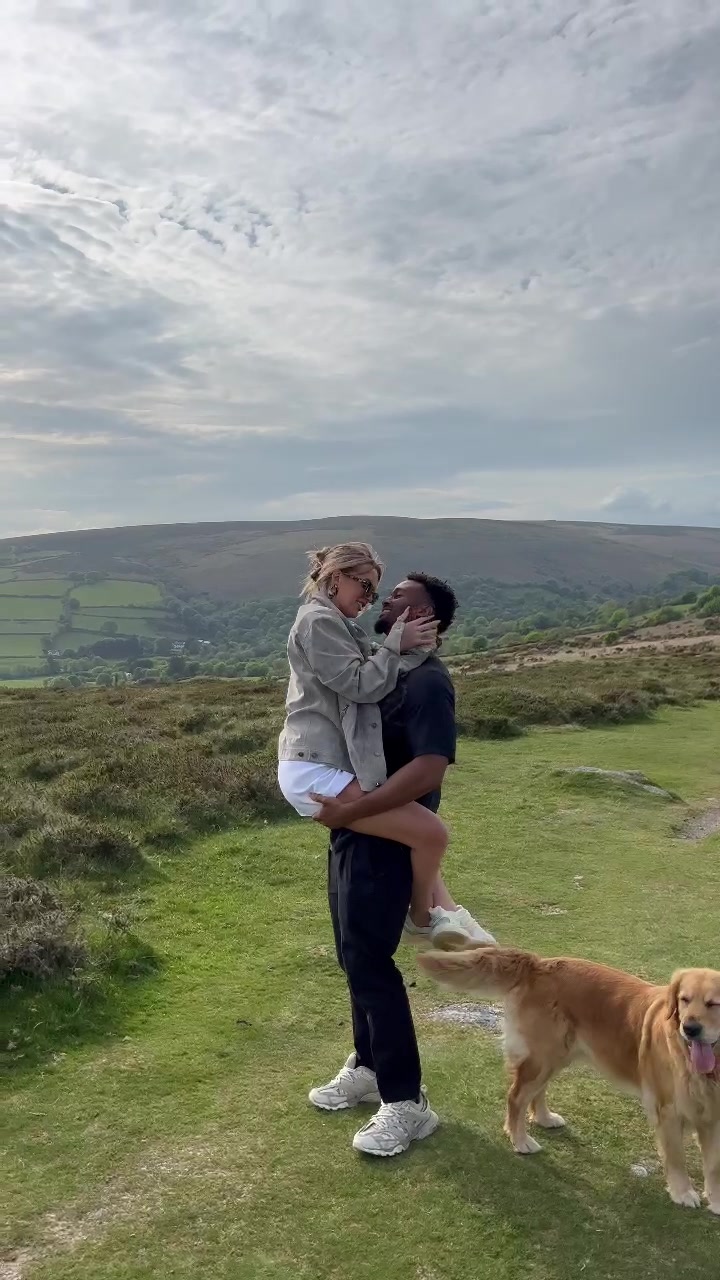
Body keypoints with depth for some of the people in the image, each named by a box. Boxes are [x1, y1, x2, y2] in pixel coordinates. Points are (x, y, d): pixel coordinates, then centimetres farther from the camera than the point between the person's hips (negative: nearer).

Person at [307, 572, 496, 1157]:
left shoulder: (427, 682, -19)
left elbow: (429, 769, -29)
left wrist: (350, 809, -27)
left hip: (385, 841, -9)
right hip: (353, 834, 9)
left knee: (370, 964, -4)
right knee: (356, 957, 17)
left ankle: (407, 1102, 9)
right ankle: (367, 1068, 34)